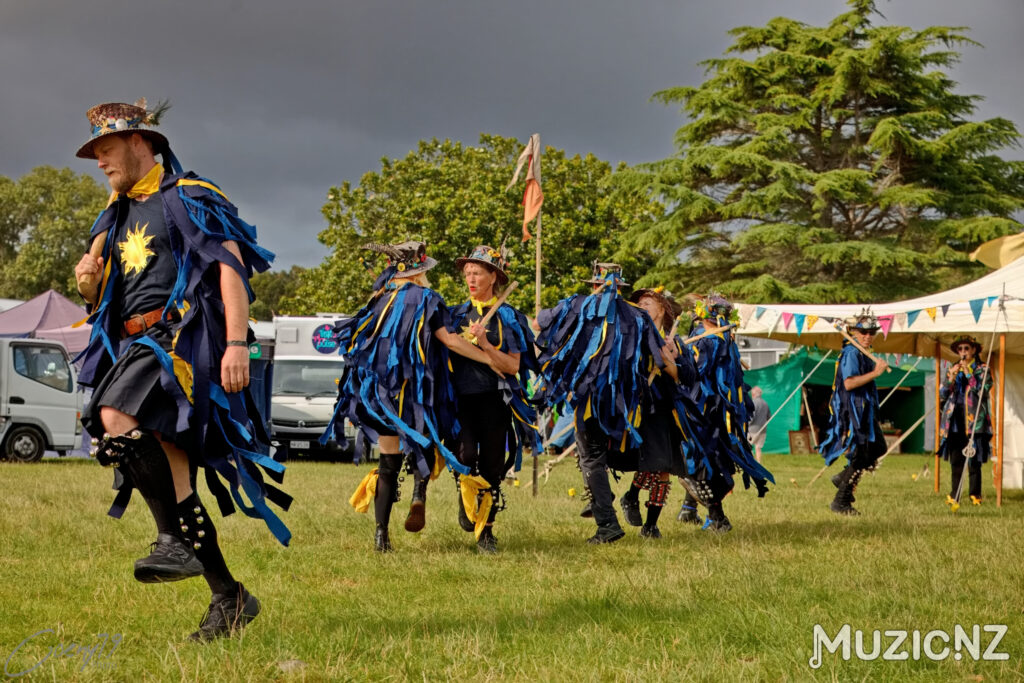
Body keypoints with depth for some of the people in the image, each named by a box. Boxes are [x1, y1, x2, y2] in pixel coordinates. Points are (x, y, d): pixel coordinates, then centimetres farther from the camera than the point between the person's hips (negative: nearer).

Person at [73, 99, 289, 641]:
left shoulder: (188, 198, 0)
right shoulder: (116, 217, 24)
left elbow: (231, 267, -10)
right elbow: (105, 301, 28)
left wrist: (237, 344, -21)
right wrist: (90, 284, 3)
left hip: (181, 336, -8)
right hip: (137, 347, 8)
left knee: (116, 415, -33)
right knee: (174, 487, 2)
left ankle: (176, 540, -29)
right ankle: (230, 598, 7)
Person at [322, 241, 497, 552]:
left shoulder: (379, 300, 11)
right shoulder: (426, 299, -4)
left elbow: (361, 341, 14)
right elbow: (449, 340, -12)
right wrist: (490, 359, -6)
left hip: (381, 393, 4)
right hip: (415, 392, -4)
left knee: (389, 463, 7)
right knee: (423, 444, 17)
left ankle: (381, 532, -1)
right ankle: (419, 495, -12)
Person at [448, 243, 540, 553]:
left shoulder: (508, 317, 3)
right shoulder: (457, 314, 12)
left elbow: (513, 366, -5)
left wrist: (485, 343, -16)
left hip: (494, 399, -1)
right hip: (462, 397, 1)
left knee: (491, 467, 1)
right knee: (465, 454, -21)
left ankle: (485, 530, 14)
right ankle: (466, 500, 9)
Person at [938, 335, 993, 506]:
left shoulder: (982, 370, 7)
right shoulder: (952, 369, 17)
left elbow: (983, 391, -8)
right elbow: (942, 395, 11)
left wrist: (969, 374, -11)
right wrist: (951, 378, -4)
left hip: (974, 420, -3)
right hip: (955, 421, 3)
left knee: (974, 460, -6)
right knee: (956, 461, 1)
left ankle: (975, 495, -2)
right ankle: (954, 496, 1)